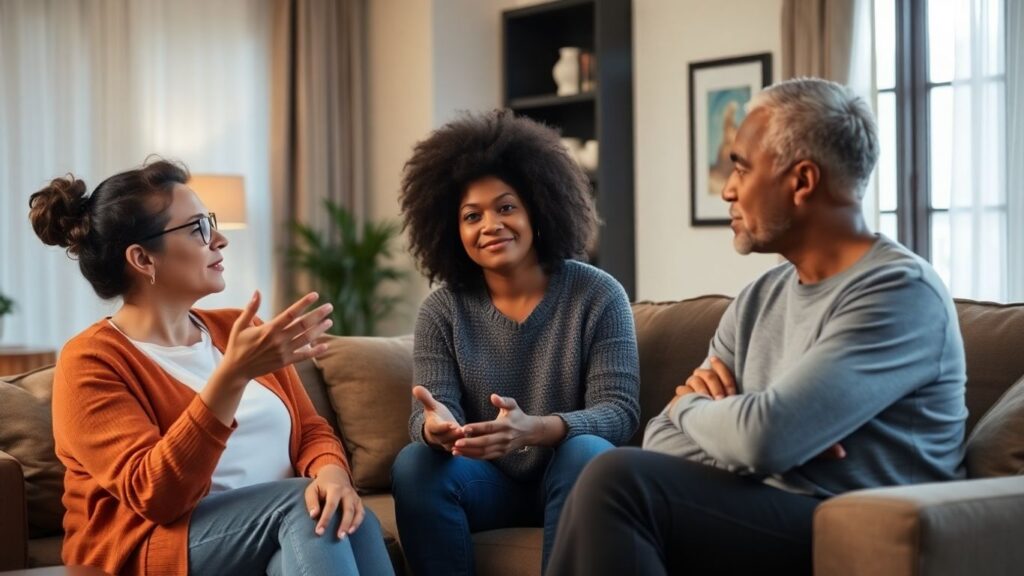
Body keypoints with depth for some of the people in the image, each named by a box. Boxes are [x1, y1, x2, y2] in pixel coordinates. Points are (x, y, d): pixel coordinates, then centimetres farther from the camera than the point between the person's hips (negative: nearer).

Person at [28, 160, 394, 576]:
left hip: (287, 534, 5)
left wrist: (331, 473, -15)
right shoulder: (91, 361, -6)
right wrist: (233, 374, -29)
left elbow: (310, 429, 11)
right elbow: (156, 496, -18)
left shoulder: (236, 330, 14)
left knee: (337, 514, -28)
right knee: (304, 502, -29)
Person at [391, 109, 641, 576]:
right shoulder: (442, 310, 0)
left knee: (586, 452, -34)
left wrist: (534, 429, -37)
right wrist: (436, 425, -37)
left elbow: (619, 411, -16)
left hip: (568, 478, -2)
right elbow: (429, 412, -9)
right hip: (489, 481, 2)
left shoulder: (598, 296, -8)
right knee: (416, 464, -26)